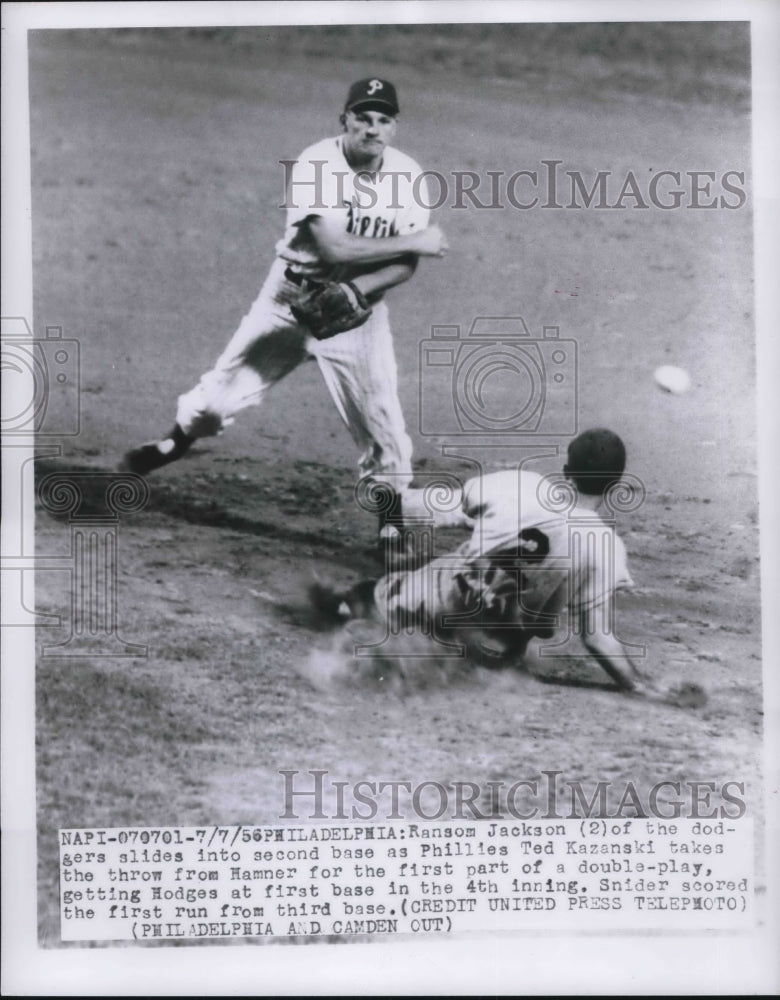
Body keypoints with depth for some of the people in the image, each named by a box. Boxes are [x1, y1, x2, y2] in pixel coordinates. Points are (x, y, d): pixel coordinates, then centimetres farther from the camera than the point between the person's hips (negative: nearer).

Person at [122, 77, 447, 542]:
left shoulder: (408, 176, -8)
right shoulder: (316, 166, -19)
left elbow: (405, 265, -9)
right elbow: (333, 248, -29)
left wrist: (354, 290, -26)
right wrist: (414, 241, -25)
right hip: (292, 298, -2)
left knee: (383, 423, -4)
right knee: (220, 394, 4)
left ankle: (392, 522, 15)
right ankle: (176, 443, 36)